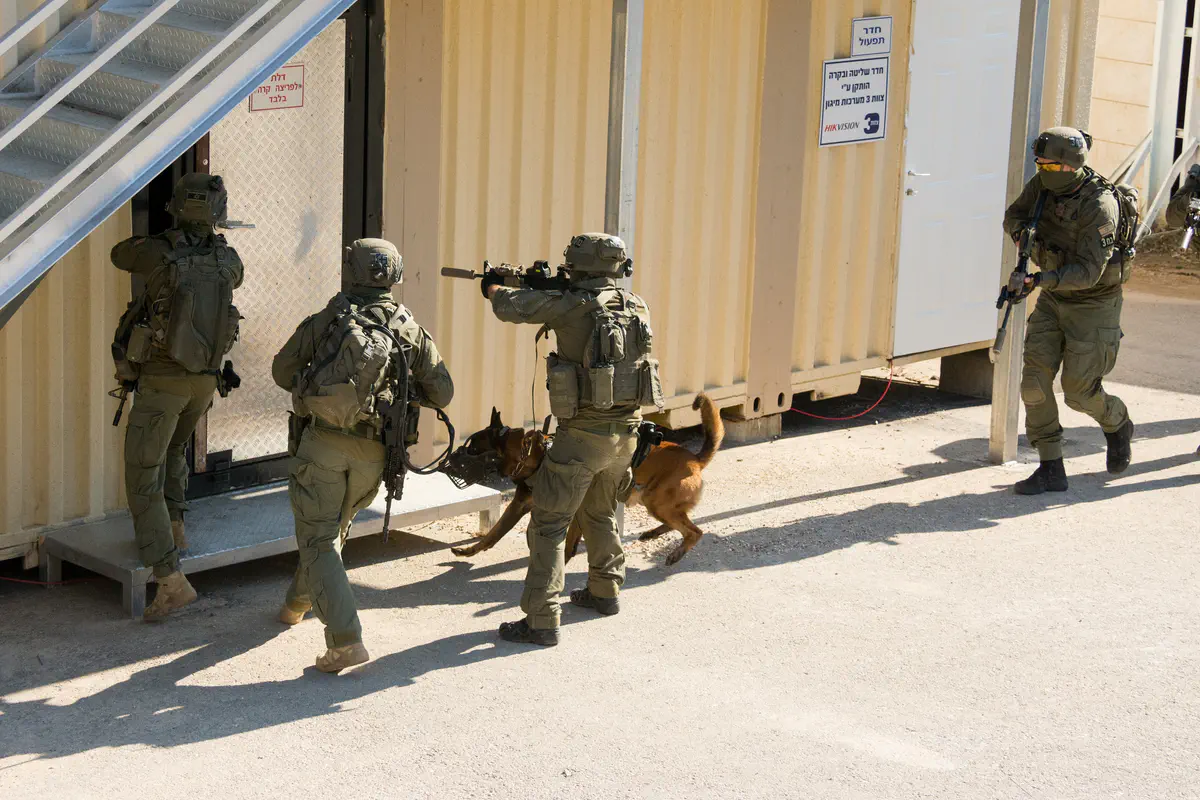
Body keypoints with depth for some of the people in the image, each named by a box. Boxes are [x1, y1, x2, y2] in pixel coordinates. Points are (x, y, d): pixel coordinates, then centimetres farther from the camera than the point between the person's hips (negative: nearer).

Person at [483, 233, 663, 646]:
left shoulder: (571, 306, -13)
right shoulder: (637, 307, 4)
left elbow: (509, 307, -4)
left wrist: (494, 287, 18)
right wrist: (552, 292, 23)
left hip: (582, 435, -7)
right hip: (626, 433, 7)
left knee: (548, 524, -2)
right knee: (599, 512, 28)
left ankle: (541, 621, -7)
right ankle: (605, 592, 41)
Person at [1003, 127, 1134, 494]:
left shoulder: (1100, 206, -27)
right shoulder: (1044, 184, -7)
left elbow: (1089, 271, -29)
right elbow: (1013, 215, 10)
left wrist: (1035, 281, -38)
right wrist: (1023, 232, -14)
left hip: (1093, 303, -6)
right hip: (1053, 299, 6)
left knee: (1079, 391, -3)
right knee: (1035, 381, -6)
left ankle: (1118, 425, 32)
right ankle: (1051, 470, 0)